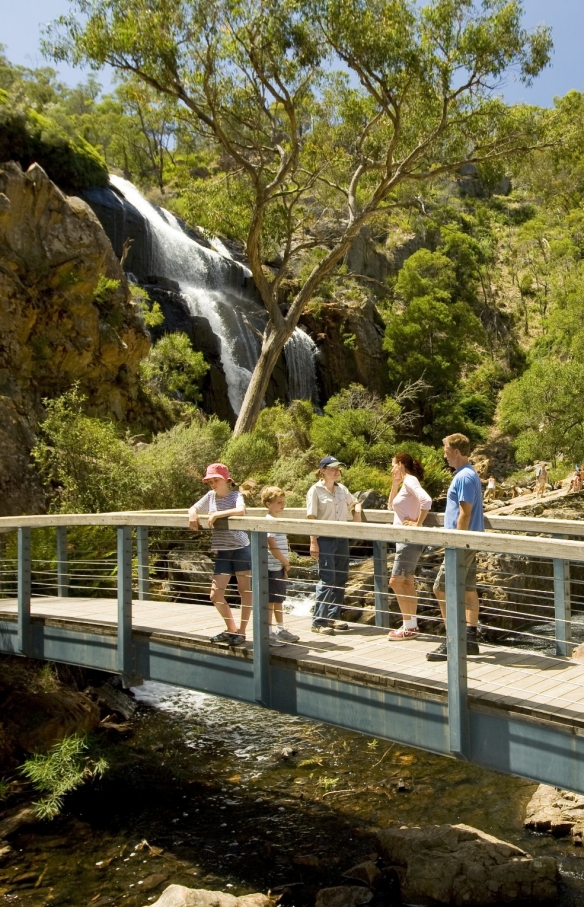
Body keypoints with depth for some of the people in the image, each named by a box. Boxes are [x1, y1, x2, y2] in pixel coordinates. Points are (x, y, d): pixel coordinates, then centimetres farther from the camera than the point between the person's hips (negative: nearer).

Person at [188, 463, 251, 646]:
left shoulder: (236, 495, -6)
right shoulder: (210, 496, 9)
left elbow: (241, 511, -26)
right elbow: (193, 508, 15)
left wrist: (217, 514, -32)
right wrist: (193, 515, -8)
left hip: (241, 548, -5)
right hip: (221, 552, 5)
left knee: (245, 591, 3)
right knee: (215, 595, 3)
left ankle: (241, 631, 15)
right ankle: (231, 629, 22)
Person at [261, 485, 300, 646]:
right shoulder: (269, 521, -15)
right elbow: (272, 547, -19)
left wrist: (285, 564, 12)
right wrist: (286, 563, -9)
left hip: (280, 567, 9)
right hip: (272, 567, -9)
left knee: (279, 599, 17)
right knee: (270, 601, -2)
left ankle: (280, 629, 27)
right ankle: (268, 634, 4)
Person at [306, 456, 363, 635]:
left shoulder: (342, 489, 11)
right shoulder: (315, 491, -7)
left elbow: (355, 503, 27)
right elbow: (311, 518, -11)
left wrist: (357, 511, 3)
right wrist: (313, 542, -16)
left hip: (342, 538, 7)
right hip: (325, 539, -7)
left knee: (341, 578, 8)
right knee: (327, 580, -10)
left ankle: (333, 617, 19)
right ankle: (318, 622, -5)